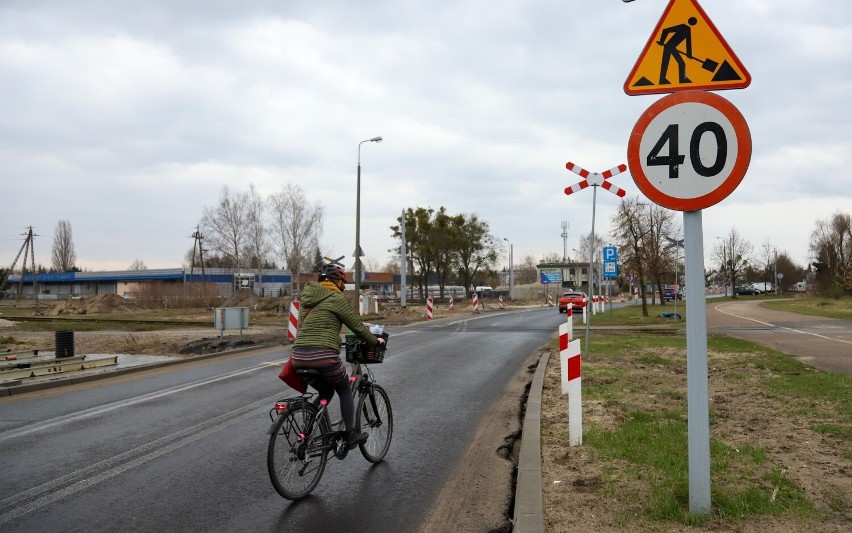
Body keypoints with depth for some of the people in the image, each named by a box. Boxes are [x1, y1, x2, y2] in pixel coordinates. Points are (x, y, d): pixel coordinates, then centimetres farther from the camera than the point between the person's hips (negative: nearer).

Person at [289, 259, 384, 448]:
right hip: (323, 356, -6)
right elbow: (357, 327, 2)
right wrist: (375, 341, 19)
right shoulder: (336, 299, -3)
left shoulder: (308, 296, 18)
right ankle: (351, 435, 19)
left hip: (299, 356, 6)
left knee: (326, 392, 26)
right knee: (345, 391, 18)